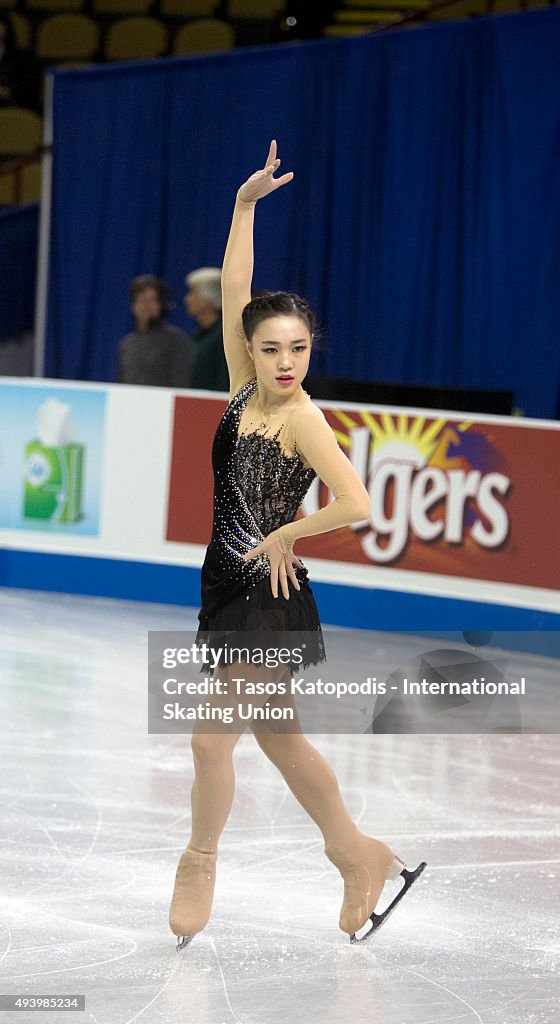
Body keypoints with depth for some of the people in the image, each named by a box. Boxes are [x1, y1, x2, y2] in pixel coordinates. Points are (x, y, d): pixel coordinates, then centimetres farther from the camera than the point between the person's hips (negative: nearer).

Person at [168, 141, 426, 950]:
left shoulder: (303, 418, -17)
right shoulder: (244, 393, 1)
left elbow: (355, 504, -28)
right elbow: (233, 295, 1)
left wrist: (283, 536, -15)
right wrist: (245, 205, -4)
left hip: (271, 597, -8)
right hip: (228, 590, 8)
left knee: (212, 737, -4)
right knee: (279, 739, 16)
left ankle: (199, 862, 18)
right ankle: (360, 858, 29)